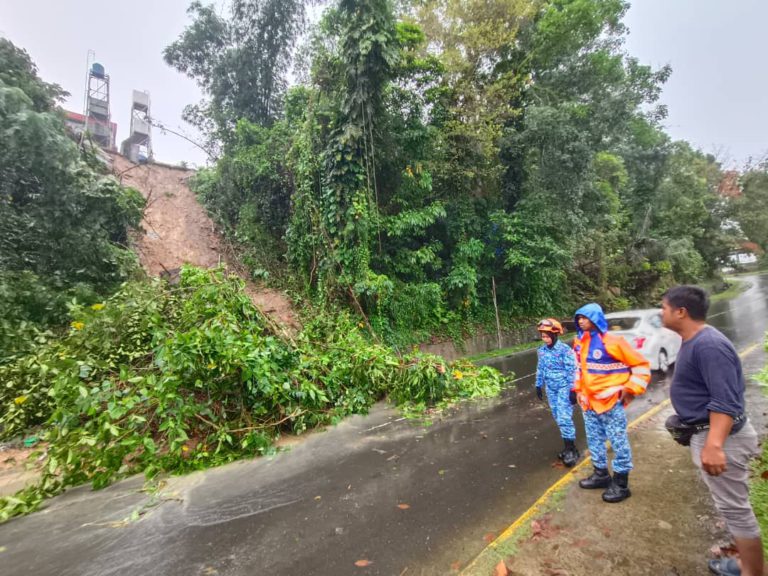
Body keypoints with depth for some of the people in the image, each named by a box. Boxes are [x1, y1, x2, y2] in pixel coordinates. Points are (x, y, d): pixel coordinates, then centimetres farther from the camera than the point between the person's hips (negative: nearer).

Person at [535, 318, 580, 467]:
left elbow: (572, 370, -14)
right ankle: (568, 448, 26)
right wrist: (539, 386, 15)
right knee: (559, 418, 12)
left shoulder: (565, 349, -16)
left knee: (564, 419, -8)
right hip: (551, 389, 6)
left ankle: (572, 450, 6)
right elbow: (540, 369, 12)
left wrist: (573, 390, -15)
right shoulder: (542, 350, 3)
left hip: (564, 388, -6)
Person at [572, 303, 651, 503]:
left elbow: (641, 365, -9)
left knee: (618, 442, 6)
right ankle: (601, 474, 35)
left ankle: (621, 484, 19)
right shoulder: (579, 342, 5)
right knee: (594, 440, 18)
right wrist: (579, 388, 16)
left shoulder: (612, 342, -16)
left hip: (611, 402, -7)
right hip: (588, 401, 7)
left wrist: (630, 389, -13)